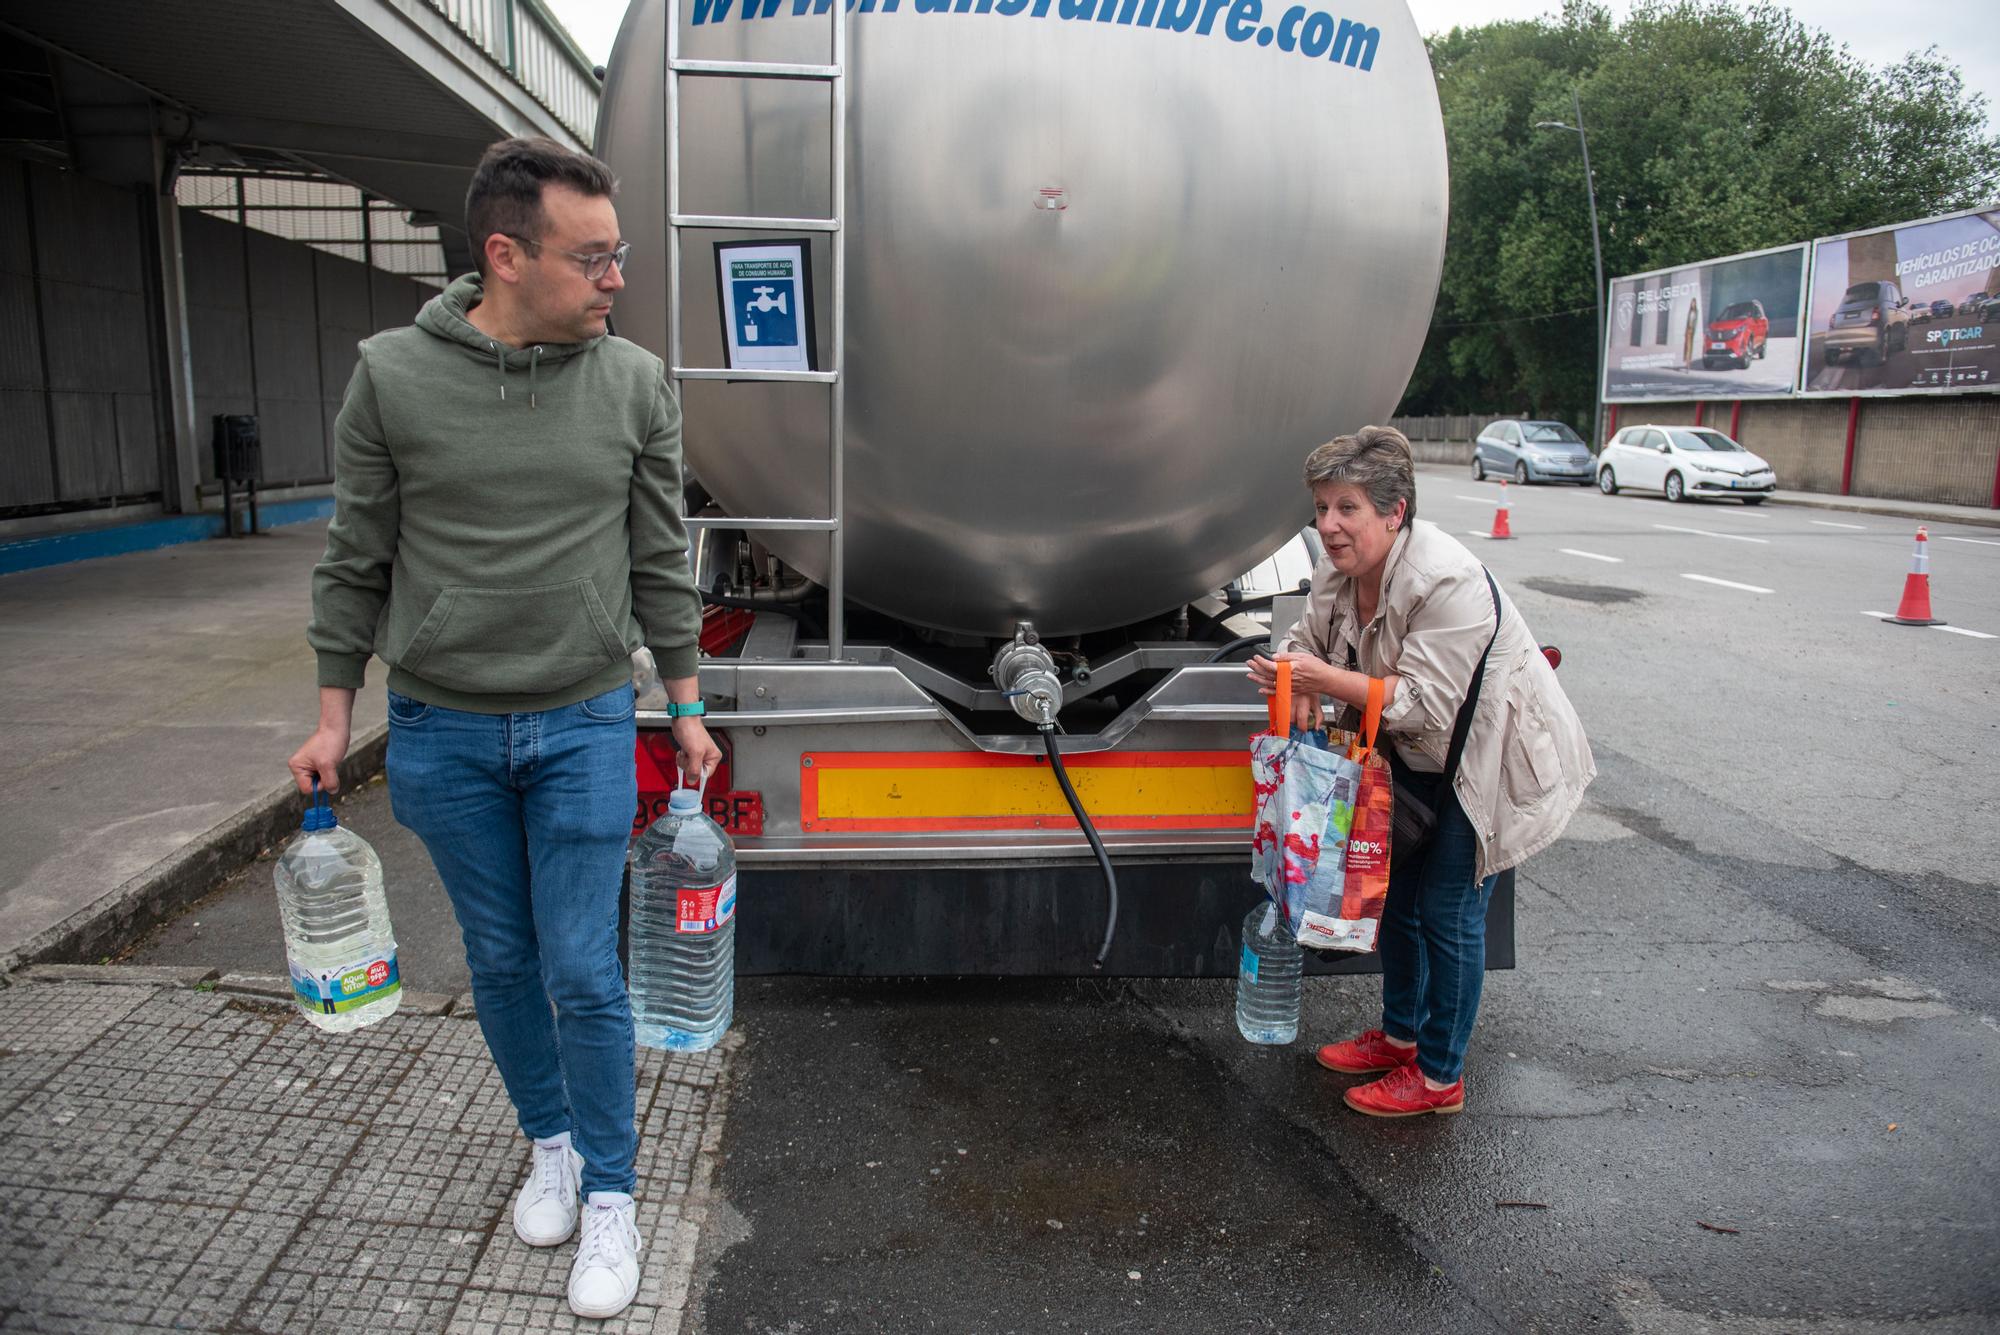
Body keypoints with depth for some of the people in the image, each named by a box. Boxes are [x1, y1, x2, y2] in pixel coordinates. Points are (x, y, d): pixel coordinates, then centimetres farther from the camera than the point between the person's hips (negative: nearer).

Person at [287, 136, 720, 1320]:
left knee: (585, 972, 2)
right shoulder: (394, 376, -5)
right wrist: (335, 716, 4)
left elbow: (661, 560, 3)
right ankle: (549, 1142, 38)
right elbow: (357, 559, 2)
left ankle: (609, 1190, 22)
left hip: (586, 728, -1)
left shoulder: (637, 384, -4)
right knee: (502, 964, 15)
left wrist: (687, 704, 5)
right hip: (443, 733, 1)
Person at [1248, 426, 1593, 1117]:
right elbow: (1307, 639, 7)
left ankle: (1440, 1076, 15)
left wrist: (1325, 678, -37)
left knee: (1449, 911, -3)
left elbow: (1424, 700, -33)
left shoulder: (1449, 583, -32)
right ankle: (1400, 1035, 36)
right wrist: (1302, 689, -15)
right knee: (1393, 892, 16)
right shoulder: (1339, 570, -7)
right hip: (1418, 757, 9)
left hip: (1489, 760, -8)